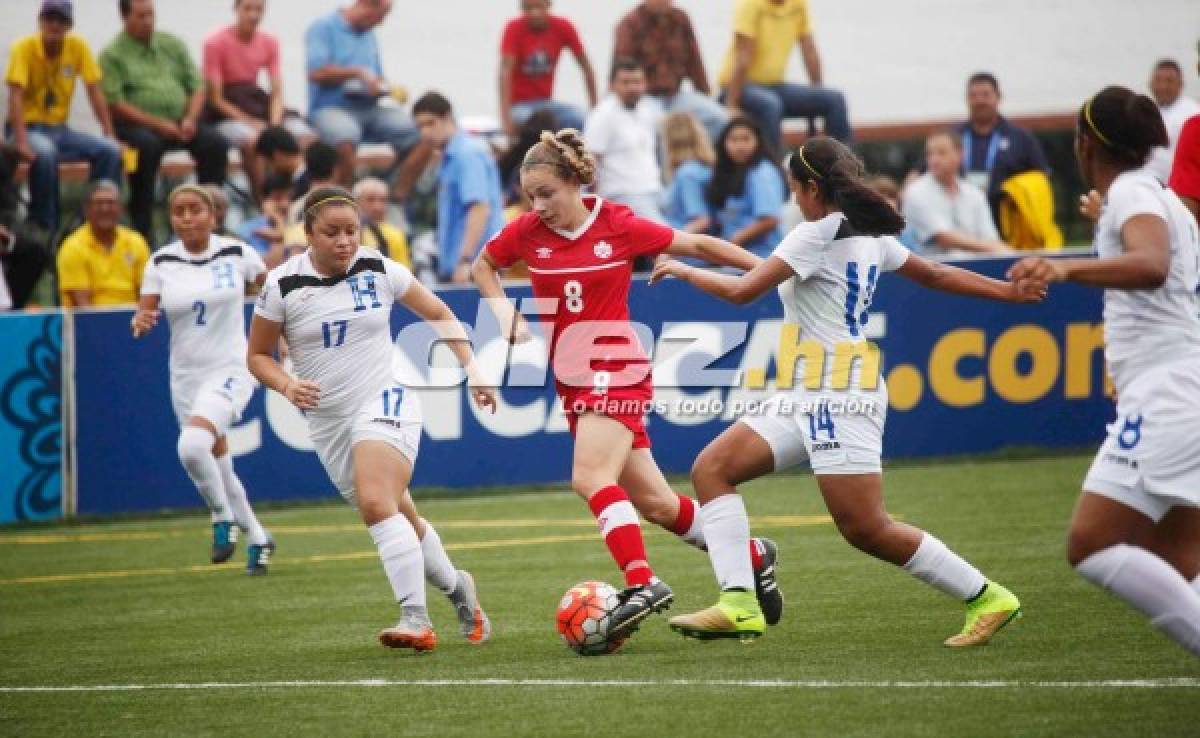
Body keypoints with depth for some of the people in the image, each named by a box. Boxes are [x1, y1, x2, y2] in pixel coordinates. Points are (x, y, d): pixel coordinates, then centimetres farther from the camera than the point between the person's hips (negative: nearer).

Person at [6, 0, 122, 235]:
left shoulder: (78, 47, -2)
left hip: (59, 129, 5)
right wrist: (21, 141, -34)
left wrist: (110, 135, -9)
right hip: (29, 126, -5)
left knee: (110, 150, -17)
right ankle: (43, 227, -25)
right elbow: (16, 96, -22)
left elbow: (94, 93, -1)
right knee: (45, 152, -37)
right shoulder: (24, 48, -14)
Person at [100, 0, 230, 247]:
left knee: (216, 143, -21)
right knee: (147, 145, -37)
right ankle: (143, 229, -30)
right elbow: (115, 103, -9)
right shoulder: (113, 55, 1)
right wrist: (157, 124, -17)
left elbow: (196, 85, 14)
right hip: (138, 124, -4)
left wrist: (190, 119, -6)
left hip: (180, 122, 4)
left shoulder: (172, 45, 17)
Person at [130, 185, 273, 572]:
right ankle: (257, 538, 34)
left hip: (230, 369, -4)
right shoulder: (161, 263, -1)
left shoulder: (237, 253, -6)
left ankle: (224, 516, -5)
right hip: (186, 377, 4)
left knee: (192, 445, -29)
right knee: (220, 472, 12)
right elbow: (143, 316, -3)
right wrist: (140, 322, -26)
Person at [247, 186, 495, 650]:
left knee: (376, 503, -27)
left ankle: (416, 620, -29)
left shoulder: (379, 271, -4)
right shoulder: (282, 285, -4)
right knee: (401, 521, 11)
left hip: (385, 402, -3)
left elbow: (439, 315, 11)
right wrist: (286, 386, -14)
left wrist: (472, 370, 3)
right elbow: (258, 355, 6)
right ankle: (456, 589, 37)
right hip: (329, 422, 3)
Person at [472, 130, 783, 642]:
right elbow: (483, 267, 21)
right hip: (572, 381, 5)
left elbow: (697, 245, 3)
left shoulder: (619, 226, -7)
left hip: (616, 370, -5)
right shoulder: (526, 232, 3)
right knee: (653, 502, 6)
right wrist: (502, 308, 2)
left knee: (590, 478, -27)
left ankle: (642, 584, -31)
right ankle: (752, 557, 23)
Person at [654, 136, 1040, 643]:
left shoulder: (818, 235, -13)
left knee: (866, 530, -11)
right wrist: (1007, 291, 34)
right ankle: (739, 605, -10)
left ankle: (986, 598, -1)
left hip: (837, 395, -10)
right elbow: (934, 275, 22)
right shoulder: (869, 235, 14)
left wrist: (685, 271, 0)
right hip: (809, 397, 10)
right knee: (711, 469, 1)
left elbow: (742, 291, -16)